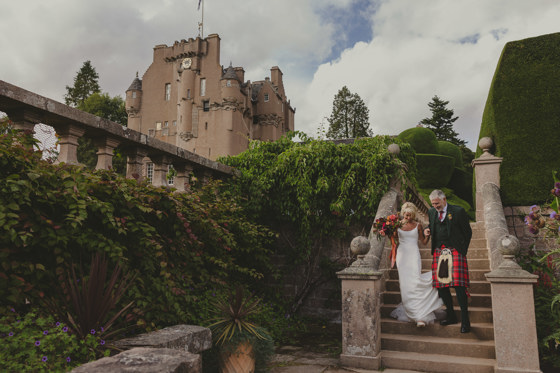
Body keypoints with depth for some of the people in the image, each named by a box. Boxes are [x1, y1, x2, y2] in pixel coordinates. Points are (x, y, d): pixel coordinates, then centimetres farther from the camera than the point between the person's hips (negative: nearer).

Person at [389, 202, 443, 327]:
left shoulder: (417, 225, 5)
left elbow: (424, 242, 11)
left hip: (414, 256, -2)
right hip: (402, 255, 2)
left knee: (414, 283, -15)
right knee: (405, 284, 1)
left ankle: (420, 317, -17)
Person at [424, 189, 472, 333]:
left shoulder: (458, 211, -3)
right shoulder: (431, 212, 12)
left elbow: (468, 232, 3)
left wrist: (463, 250, -1)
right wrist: (427, 230, 4)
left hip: (455, 251, -5)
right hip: (438, 252, 5)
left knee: (458, 285, -12)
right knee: (440, 285, 5)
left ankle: (465, 320, -1)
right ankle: (451, 316, 21)